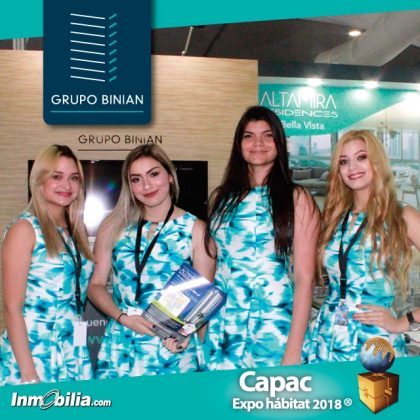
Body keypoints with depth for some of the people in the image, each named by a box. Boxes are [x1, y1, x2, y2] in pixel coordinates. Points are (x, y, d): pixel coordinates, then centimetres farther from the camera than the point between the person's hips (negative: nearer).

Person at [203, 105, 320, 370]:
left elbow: (304, 278, -8)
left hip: (275, 332, -3)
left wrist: (294, 350, -13)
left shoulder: (297, 199, -3)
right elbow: (211, 269, 13)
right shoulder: (222, 198, 9)